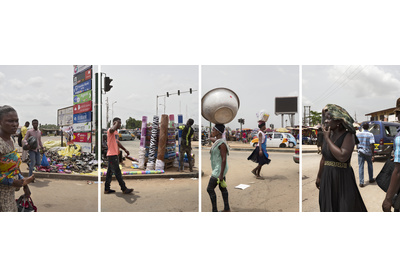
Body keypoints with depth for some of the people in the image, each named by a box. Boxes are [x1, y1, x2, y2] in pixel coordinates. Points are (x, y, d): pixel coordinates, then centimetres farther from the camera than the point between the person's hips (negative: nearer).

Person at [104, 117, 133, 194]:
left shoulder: (115, 132, 19)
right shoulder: (110, 130, -12)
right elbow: (113, 129, -38)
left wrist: (125, 149, 26)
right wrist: (117, 123, -21)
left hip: (114, 154, 10)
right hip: (112, 154, -10)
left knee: (110, 172, 12)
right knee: (117, 172, -5)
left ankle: (107, 189, 18)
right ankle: (124, 189, -2)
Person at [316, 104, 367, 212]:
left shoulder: (348, 135, -12)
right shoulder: (328, 135, 6)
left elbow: (342, 156, -28)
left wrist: (327, 139, -19)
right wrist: (319, 176, 22)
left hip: (342, 178, -6)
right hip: (327, 178, 6)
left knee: (346, 207, 3)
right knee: (328, 206, 13)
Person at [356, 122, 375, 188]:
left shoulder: (358, 134, -1)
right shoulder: (370, 135, -11)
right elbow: (372, 145, -17)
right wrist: (373, 155, -14)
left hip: (361, 152, 1)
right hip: (368, 152, -1)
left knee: (361, 167, 2)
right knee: (370, 166, 20)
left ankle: (361, 182, -2)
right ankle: (371, 179, 35)